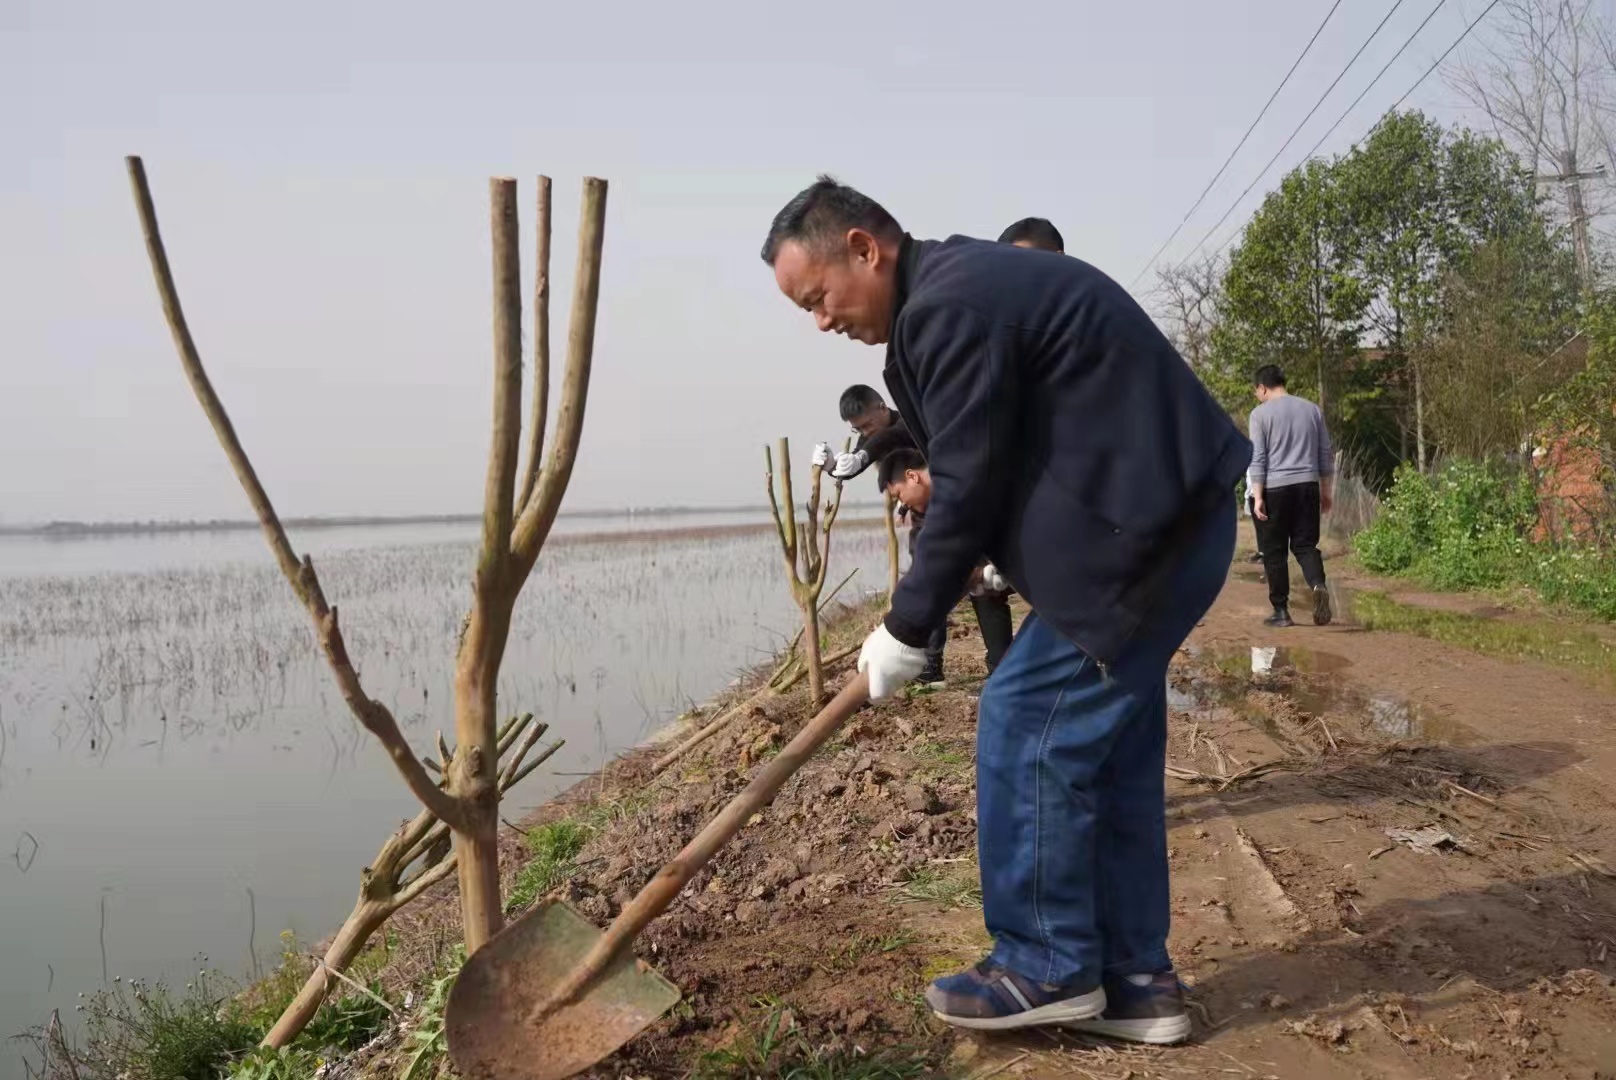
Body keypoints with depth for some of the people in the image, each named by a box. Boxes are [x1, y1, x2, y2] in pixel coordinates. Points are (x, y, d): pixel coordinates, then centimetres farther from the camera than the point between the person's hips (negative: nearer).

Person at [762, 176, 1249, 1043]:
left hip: (1140, 531, -11)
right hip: (1163, 519, 11)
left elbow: (967, 488, -17)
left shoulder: (949, 305, -17)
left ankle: (1048, 967, 8)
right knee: (1108, 749, 12)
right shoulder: (964, 280, 15)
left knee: (1025, 727, -5)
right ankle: (1132, 979, 21)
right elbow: (992, 464, 20)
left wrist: (906, 630, -7)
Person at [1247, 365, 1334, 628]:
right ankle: (1319, 584, -20)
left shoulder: (1261, 413, -2)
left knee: (1274, 552, 5)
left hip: (1275, 488, -4)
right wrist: (1326, 491, 20)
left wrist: (1257, 496, -7)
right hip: (1308, 486, 4)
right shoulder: (1311, 409, 12)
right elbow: (1326, 454, 14)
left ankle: (1281, 611, 6)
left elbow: (1257, 458, -7)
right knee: (1305, 544, 9)